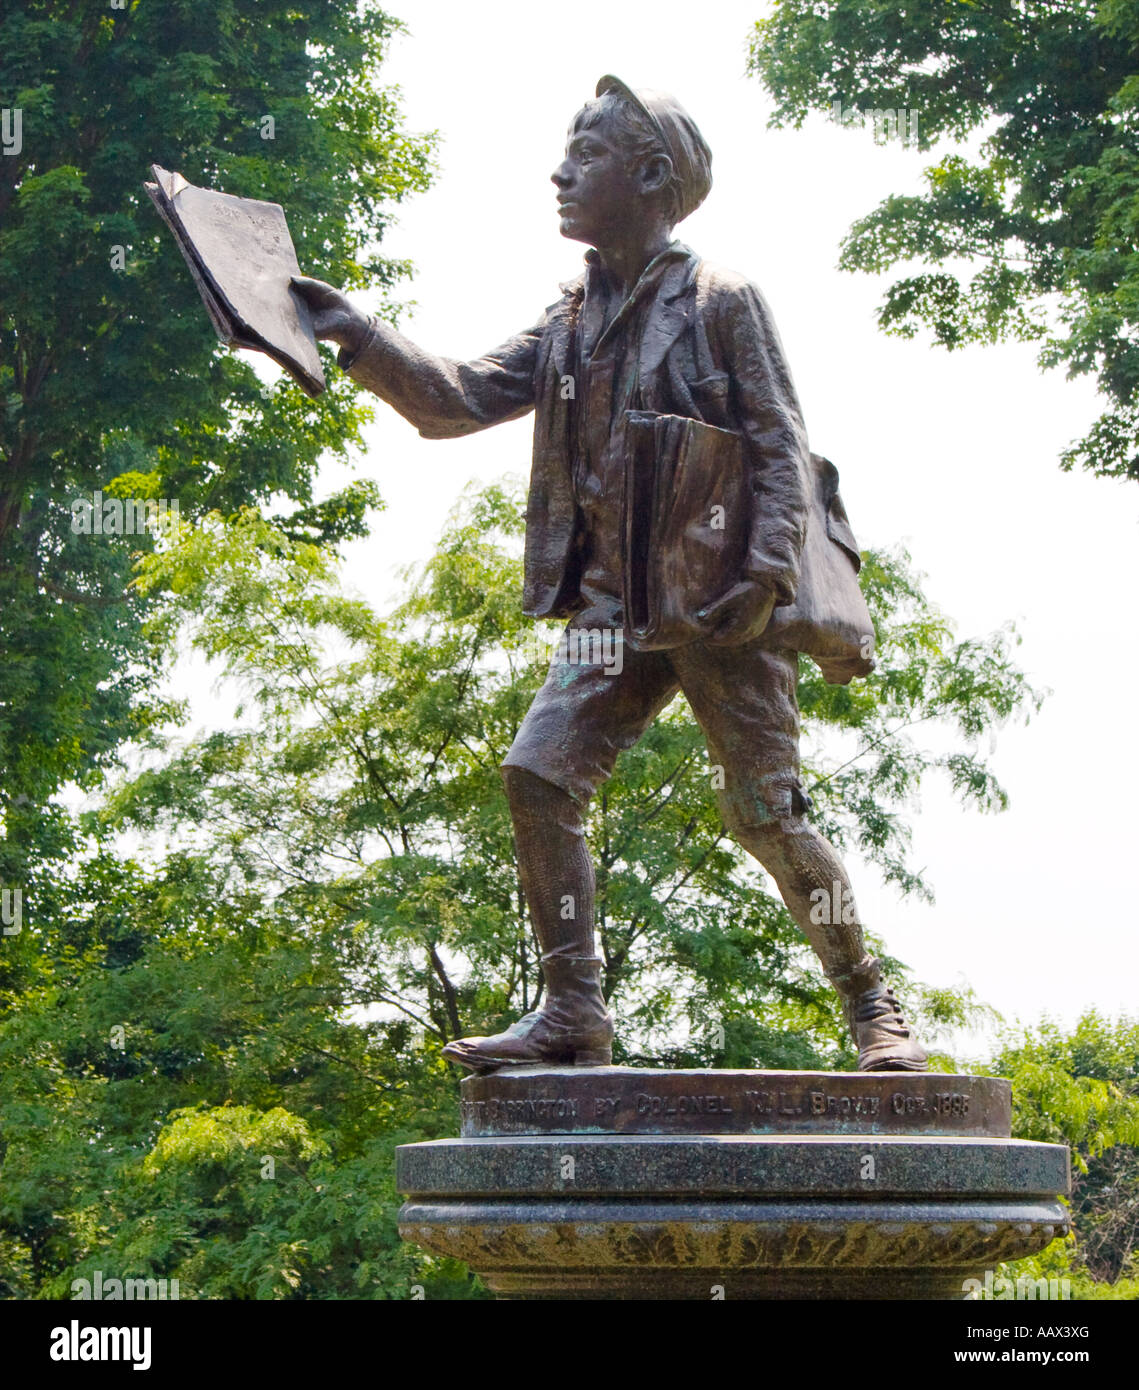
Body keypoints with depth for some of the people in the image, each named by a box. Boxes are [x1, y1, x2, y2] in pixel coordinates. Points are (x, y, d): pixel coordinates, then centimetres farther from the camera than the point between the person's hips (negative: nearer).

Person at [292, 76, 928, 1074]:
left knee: (765, 811, -5)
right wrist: (354, 333, -3)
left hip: (722, 604, -6)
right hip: (616, 602, 6)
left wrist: (767, 575, -20)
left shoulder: (719, 300, -2)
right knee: (539, 773, -9)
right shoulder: (571, 324, 16)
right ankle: (574, 1012, -5)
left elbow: (783, 445, -7)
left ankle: (873, 1008, 12)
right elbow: (459, 401, 10)